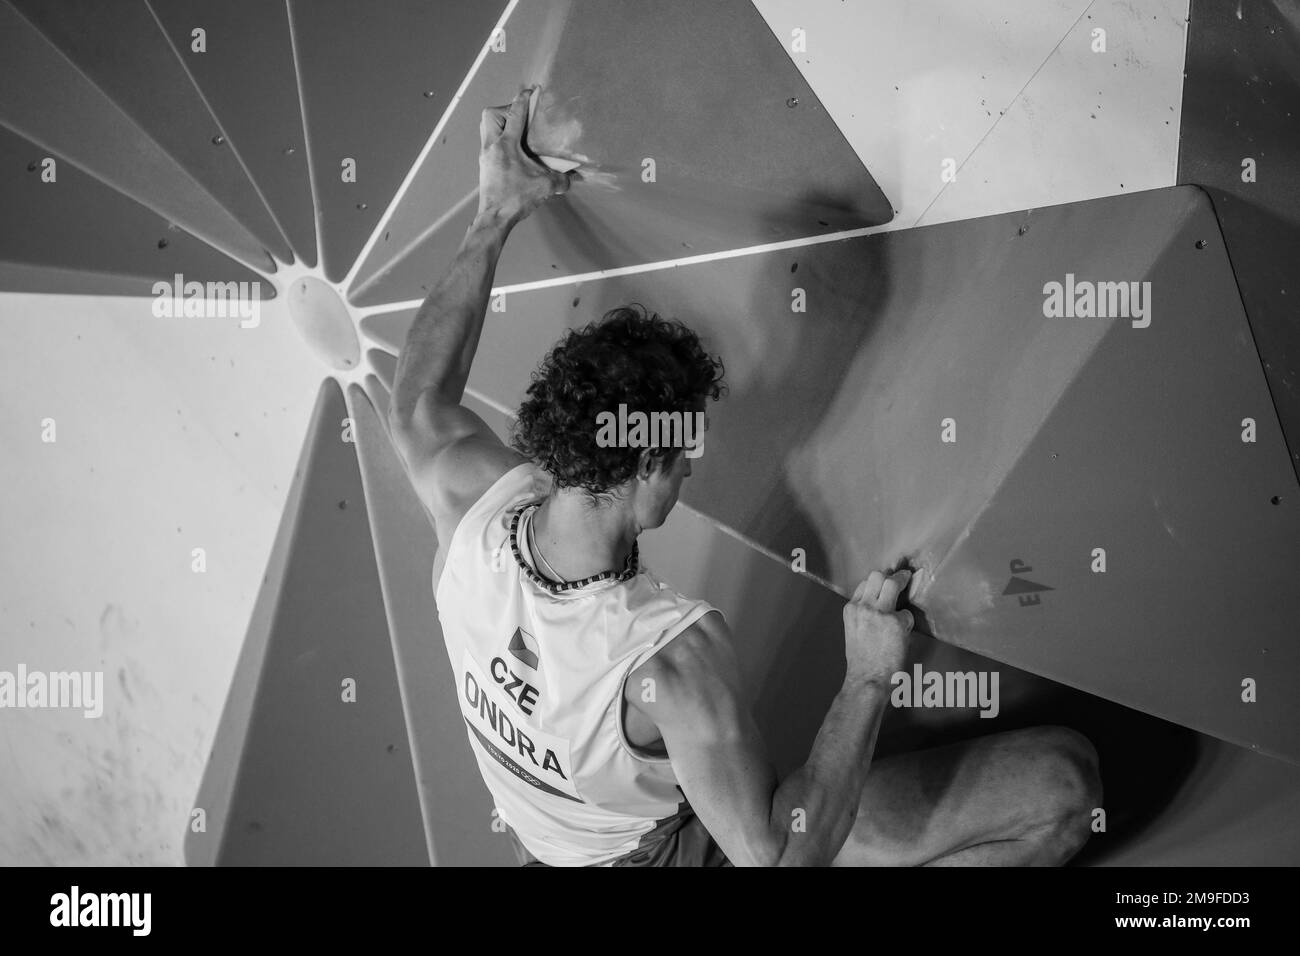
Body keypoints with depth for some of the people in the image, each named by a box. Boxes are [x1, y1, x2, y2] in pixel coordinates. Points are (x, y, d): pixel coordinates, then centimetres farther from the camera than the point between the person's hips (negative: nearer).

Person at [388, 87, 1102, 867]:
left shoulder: (478, 499, -23)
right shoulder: (675, 655, -40)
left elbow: (417, 404, 2)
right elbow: (779, 858, -30)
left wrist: (497, 216, 3)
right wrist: (869, 679, -29)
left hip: (548, 836, 6)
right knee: (1065, 781, -10)